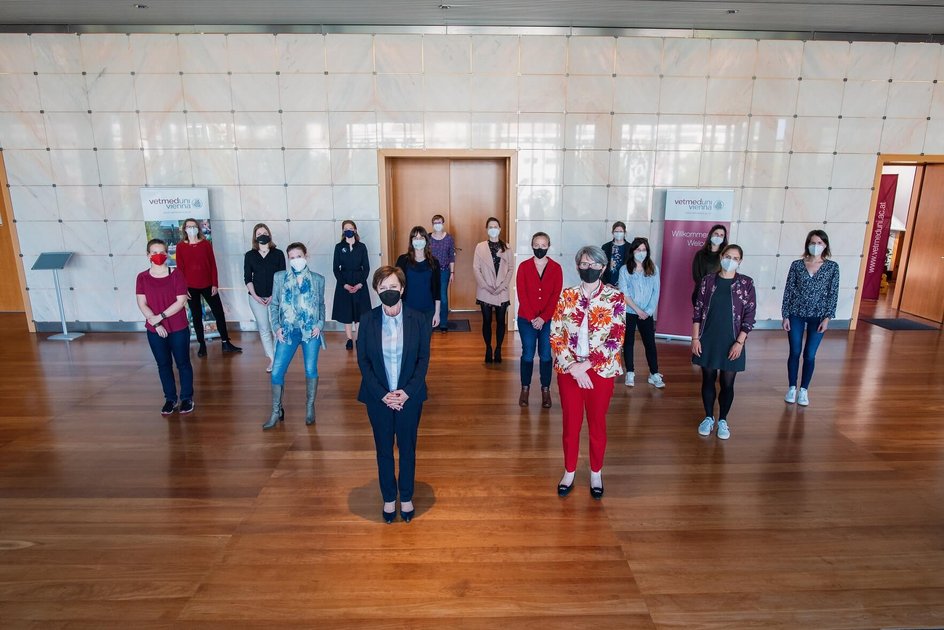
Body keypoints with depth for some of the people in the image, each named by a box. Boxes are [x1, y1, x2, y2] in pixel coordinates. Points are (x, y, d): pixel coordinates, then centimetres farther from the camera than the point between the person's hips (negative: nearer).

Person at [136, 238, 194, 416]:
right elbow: (142, 304, -5)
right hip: (155, 331, 2)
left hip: (178, 329, -2)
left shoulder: (176, 275, -7)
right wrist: (156, 323, -15)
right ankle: (170, 398, 25)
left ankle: (187, 398, 19)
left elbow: (181, 302, -13)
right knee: (163, 365, 12)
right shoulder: (142, 278, 0)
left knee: (183, 363, 7)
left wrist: (160, 316, -18)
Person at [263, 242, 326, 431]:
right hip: (288, 331, 1)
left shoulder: (318, 279, 0)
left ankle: (310, 408, 24)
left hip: (311, 331, 0)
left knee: (311, 370, 7)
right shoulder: (280, 277, 1)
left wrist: (320, 324, -5)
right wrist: (276, 327, -5)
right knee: (277, 371, -1)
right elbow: (274, 304, 5)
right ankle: (276, 412, 16)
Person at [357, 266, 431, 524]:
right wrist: (382, 394, -14)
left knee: (407, 448, 14)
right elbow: (363, 361, -5)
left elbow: (424, 359, -5)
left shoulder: (418, 319, -7)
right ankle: (389, 498, 33)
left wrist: (407, 392, -15)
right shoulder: (367, 321, -5)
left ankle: (406, 497, 33)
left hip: (409, 396, 0)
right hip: (378, 398, 1)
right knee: (384, 449, 14)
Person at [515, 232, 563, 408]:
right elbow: (521, 294, -5)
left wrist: (543, 318, -13)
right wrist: (532, 318, -13)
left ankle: (545, 390, 20)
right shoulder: (524, 266, -1)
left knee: (546, 355, 7)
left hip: (548, 320, 0)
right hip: (526, 320, 0)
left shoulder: (556, 268, 0)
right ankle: (525, 388, 20)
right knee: (527, 355, 6)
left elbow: (556, 295, -5)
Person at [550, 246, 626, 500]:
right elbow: (555, 336, -4)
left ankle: (596, 473, 34)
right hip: (569, 371, 1)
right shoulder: (566, 296, 0)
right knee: (570, 423, 13)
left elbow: (616, 339, -12)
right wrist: (573, 368, -15)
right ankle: (569, 472, 32)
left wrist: (586, 365, -19)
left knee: (597, 424, 14)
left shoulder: (615, 297, -6)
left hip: (601, 371, -1)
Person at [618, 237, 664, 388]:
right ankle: (630, 373, 17)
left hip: (647, 314, 2)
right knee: (629, 342, 7)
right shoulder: (625, 269, -6)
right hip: (629, 312, -1)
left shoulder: (653, 269, 1)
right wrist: (638, 310, -12)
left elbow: (656, 292, 0)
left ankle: (654, 374, 12)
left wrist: (649, 311, -8)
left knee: (650, 343, 3)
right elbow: (624, 293, -9)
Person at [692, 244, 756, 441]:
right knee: (708, 380, 11)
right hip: (708, 340, 1)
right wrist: (695, 338, -3)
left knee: (727, 383, 7)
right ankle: (708, 418, 27)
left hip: (731, 343, -1)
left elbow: (749, 316, -4)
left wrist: (739, 342, -10)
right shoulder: (708, 280, 0)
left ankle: (722, 420, 25)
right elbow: (698, 311, 1)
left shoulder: (746, 283, -3)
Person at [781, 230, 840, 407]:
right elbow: (788, 291, 0)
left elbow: (833, 294, -1)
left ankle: (804, 390, 20)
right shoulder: (796, 265, -1)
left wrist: (827, 318, -7)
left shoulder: (832, 267, -1)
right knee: (795, 353, 5)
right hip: (796, 314, 0)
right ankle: (792, 388, 20)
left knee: (810, 355, 5)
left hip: (818, 316, 0)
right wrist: (785, 315, -3)